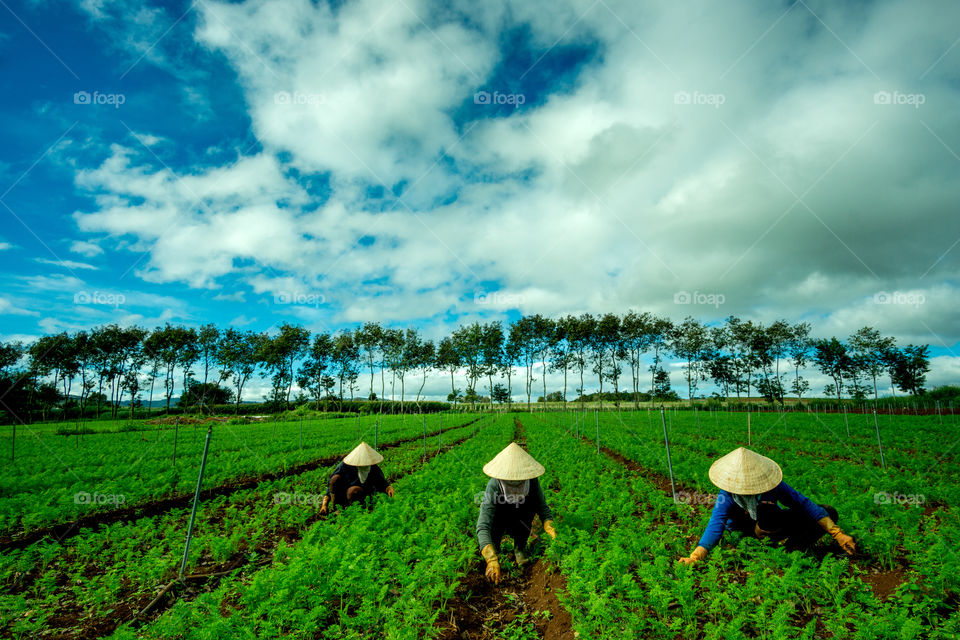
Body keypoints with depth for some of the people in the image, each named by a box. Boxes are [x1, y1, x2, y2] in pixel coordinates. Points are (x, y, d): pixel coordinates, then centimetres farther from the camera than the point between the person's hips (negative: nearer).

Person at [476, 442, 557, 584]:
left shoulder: (532, 481, -27)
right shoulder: (493, 486, -37)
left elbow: (543, 507, -17)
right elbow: (482, 526, -42)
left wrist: (549, 525, -38)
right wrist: (491, 560, -53)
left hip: (520, 524, 3)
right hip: (498, 524, -2)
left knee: (530, 503, -26)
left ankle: (520, 546, -3)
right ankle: (495, 546, 4)